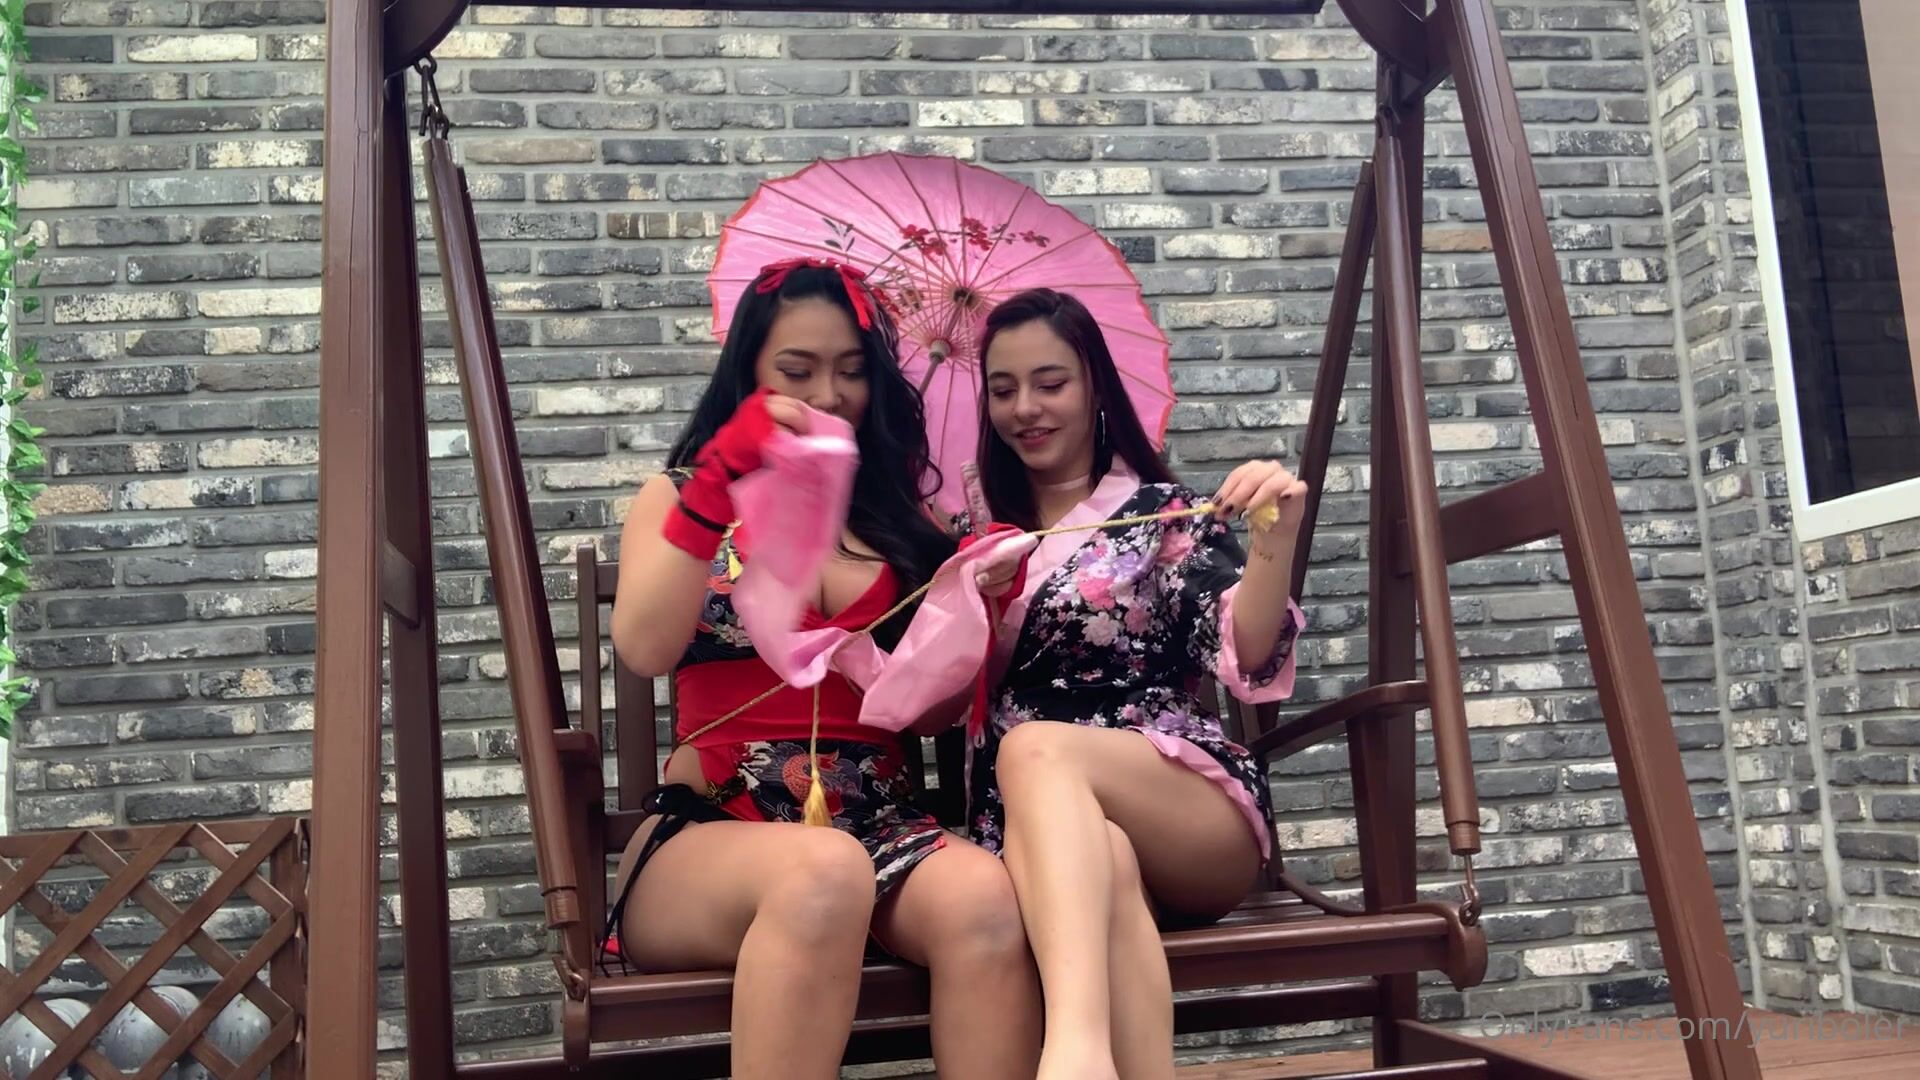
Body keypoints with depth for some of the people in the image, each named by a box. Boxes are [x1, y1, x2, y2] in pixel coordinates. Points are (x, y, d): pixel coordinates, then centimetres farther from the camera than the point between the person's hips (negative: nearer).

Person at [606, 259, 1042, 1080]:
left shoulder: (897, 511, 16)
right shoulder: (683, 495, 12)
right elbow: (644, 650, -7)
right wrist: (719, 482, -14)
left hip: (877, 823, 2)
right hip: (710, 828, -2)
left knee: (983, 896, -32)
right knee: (823, 873, -37)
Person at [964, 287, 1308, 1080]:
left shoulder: (1169, 512, 8)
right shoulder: (981, 534, 19)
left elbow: (1248, 663, -7)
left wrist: (1275, 547, -26)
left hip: (1196, 814, -2)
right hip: (1038, 824, 2)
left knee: (1035, 749, -36)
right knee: (1101, 858, -37)